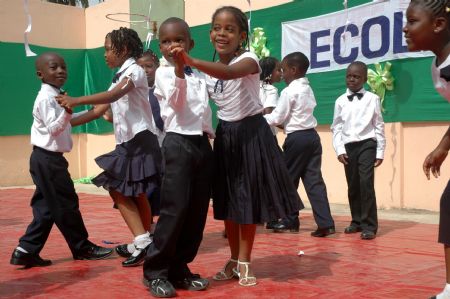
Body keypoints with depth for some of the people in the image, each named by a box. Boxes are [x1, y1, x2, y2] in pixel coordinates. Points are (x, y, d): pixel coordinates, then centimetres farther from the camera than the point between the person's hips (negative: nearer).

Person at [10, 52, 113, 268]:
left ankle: (26, 251, 12)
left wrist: (95, 113, 27)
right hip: (48, 159, -10)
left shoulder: (55, 96, 16)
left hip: (47, 159, 10)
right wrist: (68, 110, -37)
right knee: (65, 205, 0)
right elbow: (54, 128, -24)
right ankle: (83, 248, 12)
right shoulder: (47, 97, -15)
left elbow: (67, 122, 27)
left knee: (47, 208, 11)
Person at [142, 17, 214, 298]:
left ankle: (179, 268, 17)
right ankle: (156, 271, 2)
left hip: (203, 143, 6)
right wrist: (178, 69, -33)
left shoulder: (199, 75, 16)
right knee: (175, 209, -11)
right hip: (179, 143, -6)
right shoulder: (163, 73, -2)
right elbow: (176, 101, -20)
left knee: (198, 212, 6)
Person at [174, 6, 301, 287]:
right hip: (226, 136, 5)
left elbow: (230, 72, -40)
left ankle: (244, 262, 16)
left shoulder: (249, 60, -16)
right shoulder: (209, 71, 4)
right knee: (228, 201, 10)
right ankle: (235, 259, 25)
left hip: (251, 134, -5)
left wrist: (191, 61, -53)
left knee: (248, 199, 2)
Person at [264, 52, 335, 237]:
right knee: (314, 180, 2)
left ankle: (290, 221, 15)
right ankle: (325, 223, -5)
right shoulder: (308, 89, 16)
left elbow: (277, 118, -8)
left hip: (297, 138, -7)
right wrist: (285, 123, 18)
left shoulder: (289, 91, -10)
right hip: (312, 136, 8)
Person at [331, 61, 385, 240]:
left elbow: (379, 126, 2)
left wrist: (380, 151, 0)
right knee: (352, 185, 10)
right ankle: (357, 221, 24)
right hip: (348, 147, 3)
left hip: (367, 145, -3)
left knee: (366, 183, -13)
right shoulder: (340, 101, 6)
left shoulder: (372, 99, 0)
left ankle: (369, 225, -7)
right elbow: (336, 127, 7)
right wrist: (339, 149, -3)